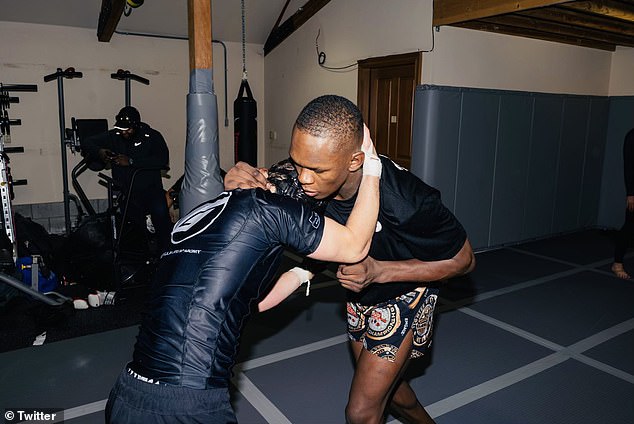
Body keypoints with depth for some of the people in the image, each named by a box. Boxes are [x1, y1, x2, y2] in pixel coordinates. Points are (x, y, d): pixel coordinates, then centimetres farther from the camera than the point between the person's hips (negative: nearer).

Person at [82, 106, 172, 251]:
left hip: (151, 189, -3)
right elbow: (86, 143, 12)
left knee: (160, 212, -30)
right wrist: (99, 151, -12)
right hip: (126, 194, 4)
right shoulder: (113, 136, 8)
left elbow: (163, 160, -18)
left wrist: (131, 161, -23)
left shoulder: (152, 136, -2)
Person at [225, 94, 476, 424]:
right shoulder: (309, 170, -25)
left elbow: (462, 260, -22)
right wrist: (240, 179, -32)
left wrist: (378, 271, -34)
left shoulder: (406, 199, -39)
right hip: (360, 291, 6)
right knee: (385, 387, 25)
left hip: (403, 292, -5)